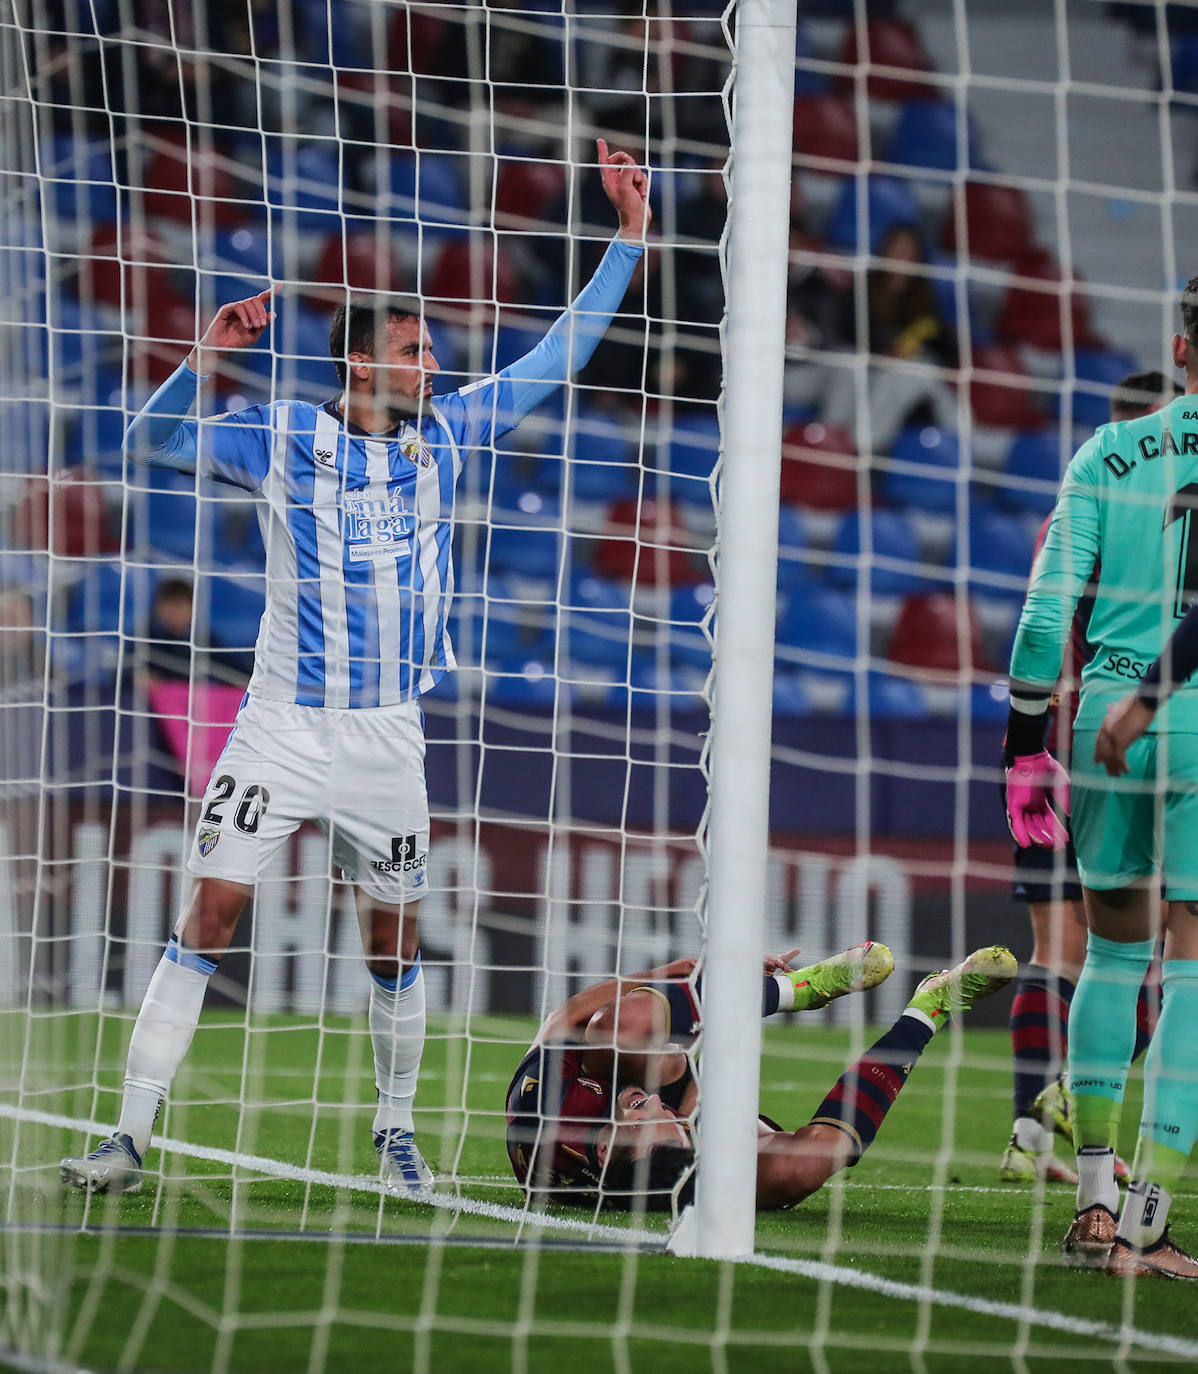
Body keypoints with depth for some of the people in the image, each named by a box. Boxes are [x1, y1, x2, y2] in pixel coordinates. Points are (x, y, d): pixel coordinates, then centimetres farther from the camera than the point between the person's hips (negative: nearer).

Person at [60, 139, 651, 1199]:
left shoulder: (443, 435, 6)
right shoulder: (282, 435, -2)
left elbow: (558, 357, 12)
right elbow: (153, 443, -7)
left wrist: (629, 238, 10)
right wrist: (207, 360, -23)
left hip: (387, 734, 3)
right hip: (282, 723, -3)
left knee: (394, 939, 9)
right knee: (209, 915, -10)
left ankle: (397, 1136, 25)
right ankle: (131, 1137, -10)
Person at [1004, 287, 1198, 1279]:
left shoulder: (1107, 455, 5)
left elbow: (1049, 610, 3)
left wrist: (1026, 749, 8)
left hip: (1108, 717, 3)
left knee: (1114, 952, 16)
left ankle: (1095, 1201, 15)